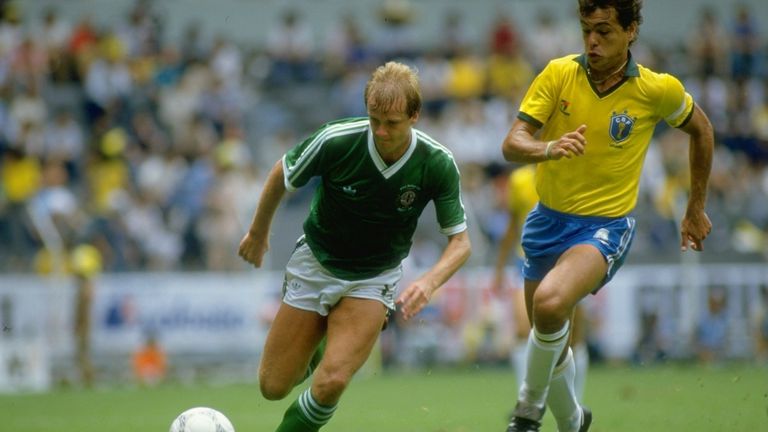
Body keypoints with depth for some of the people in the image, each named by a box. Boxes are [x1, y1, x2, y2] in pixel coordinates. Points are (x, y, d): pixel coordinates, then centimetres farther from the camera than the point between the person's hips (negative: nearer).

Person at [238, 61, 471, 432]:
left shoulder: (438, 165, -21)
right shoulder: (335, 140, -24)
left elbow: (460, 240, -11)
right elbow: (282, 174, -4)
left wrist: (429, 282, -30)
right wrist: (258, 233, 10)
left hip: (375, 277, -1)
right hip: (315, 264, 1)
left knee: (332, 381, -23)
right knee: (273, 386, 4)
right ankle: (314, 350, 38)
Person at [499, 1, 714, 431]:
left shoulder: (658, 89, -10)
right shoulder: (559, 73, -8)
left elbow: (701, 129, 10)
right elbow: (512, 145, -15)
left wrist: (696, 209, 16)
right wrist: (548, 148, -38)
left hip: (606, 224, -4)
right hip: (549, 219, 4)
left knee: (550, 304, -32)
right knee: (549, 340, 15)